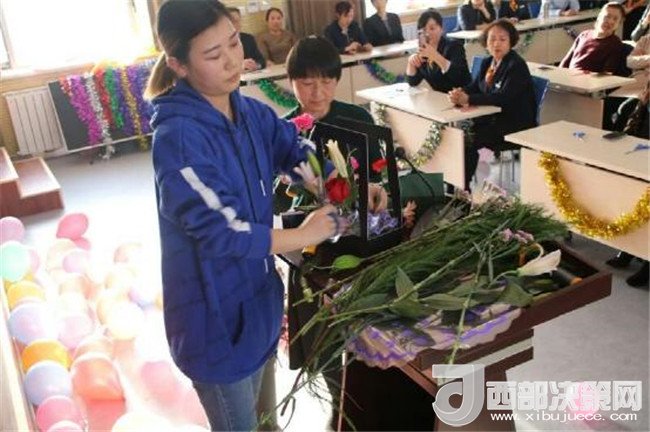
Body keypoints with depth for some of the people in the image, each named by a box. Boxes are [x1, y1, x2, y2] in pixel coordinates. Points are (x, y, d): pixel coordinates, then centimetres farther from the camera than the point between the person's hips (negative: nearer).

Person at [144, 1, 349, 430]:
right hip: (214, 309, -7)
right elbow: (218, 230, -27)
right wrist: (302, 236, -18)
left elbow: (300, 151, 9)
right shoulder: (178, 137, -25)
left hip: (256, 290, 7)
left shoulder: (249, 112, -1)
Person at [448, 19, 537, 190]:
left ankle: (463, 188, -11)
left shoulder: (517, 65, -15)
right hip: (492, 119, 8)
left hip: (516, 128, -7)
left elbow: (504, 97, -26)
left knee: (469, 140, -23)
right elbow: (474, 87, 7)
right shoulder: (487, 62, 9)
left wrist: (468, 99, -33)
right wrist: (460, 93, -18)